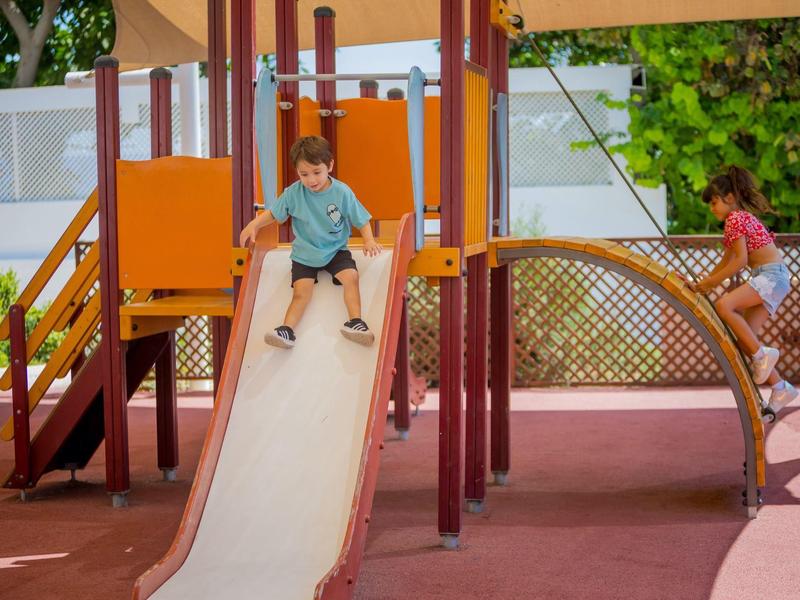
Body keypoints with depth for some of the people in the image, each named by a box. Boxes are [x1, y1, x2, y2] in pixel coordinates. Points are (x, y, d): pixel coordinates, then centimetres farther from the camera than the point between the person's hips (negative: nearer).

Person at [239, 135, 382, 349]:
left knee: (351, 276, -24)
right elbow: (273, 213, 1)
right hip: (304, 254, 0)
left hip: (335, 250, 0)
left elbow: (361, 220, -4)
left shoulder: (342, 193, -11)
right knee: (301, 293, -16)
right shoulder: (294, 193, -8)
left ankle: (355, 322, -25)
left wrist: (369, 240, -21)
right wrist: (254, 225, -16)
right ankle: (286, 330, -26)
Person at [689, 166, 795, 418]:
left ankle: (762, 353, -18)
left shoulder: (735, 218, -10)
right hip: (767, 277, 10)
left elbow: (741, 260, -17)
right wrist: (704, 282, 17)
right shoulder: (738, 218, 20)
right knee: (744, 338, 3)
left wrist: (711, 282, -12)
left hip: (772, 275, -10)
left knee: (724, 306, -27)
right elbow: (727, 260, 23)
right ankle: (780, 389, 8)